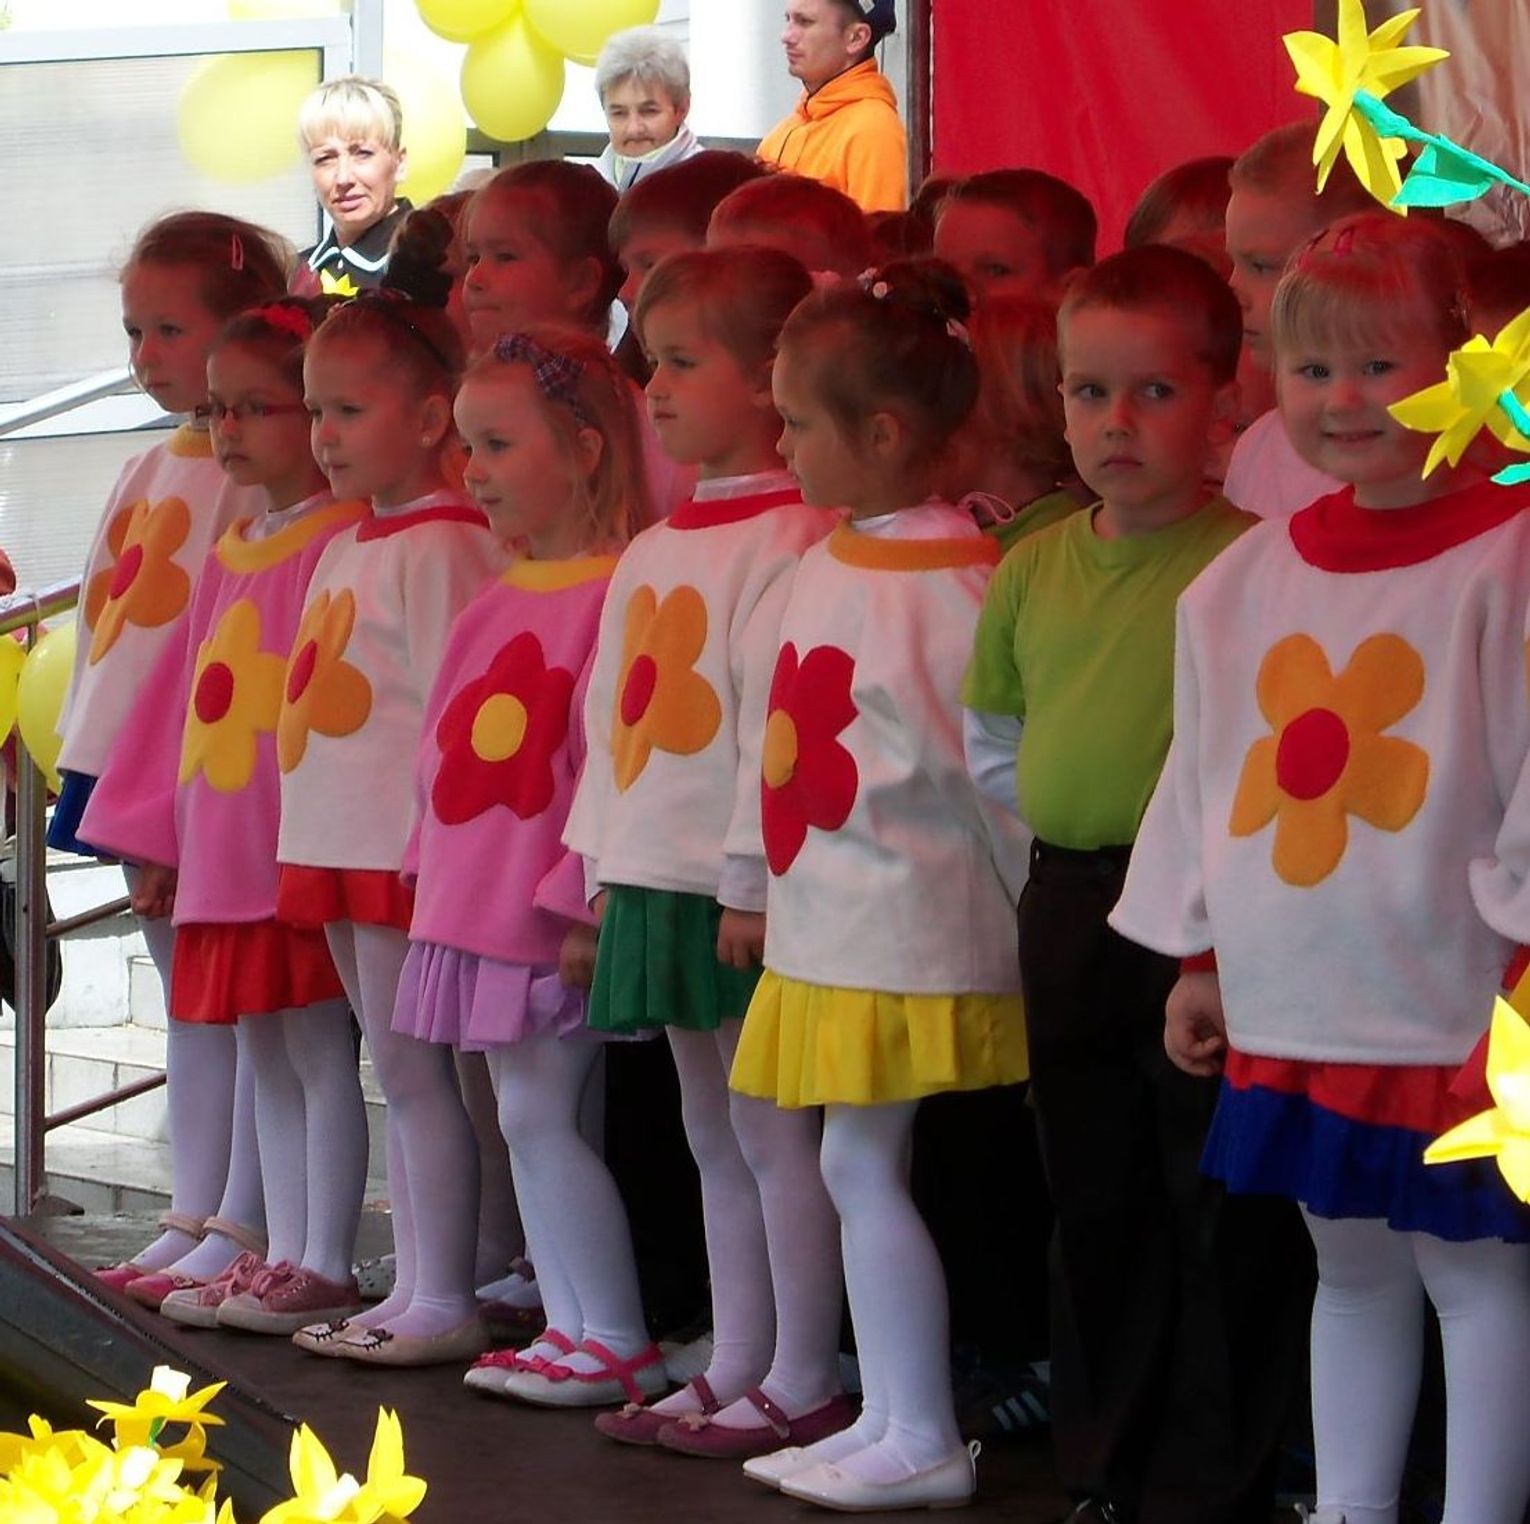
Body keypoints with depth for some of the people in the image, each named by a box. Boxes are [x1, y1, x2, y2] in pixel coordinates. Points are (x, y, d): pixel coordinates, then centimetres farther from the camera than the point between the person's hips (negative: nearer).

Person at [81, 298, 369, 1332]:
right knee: (266, 1055, 12)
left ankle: (325, 1264, 3)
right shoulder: (229, 555, 15)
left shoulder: (346, 545, -12)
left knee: (319, 1052, -2)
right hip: (224, 851, 8)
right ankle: (277, 1250, 18)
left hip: (307, 857, -8)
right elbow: (183, 697, 18)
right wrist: (158, 838, 18)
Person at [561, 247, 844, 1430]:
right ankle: (731, 1369, 21)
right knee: (711, 1134, 14)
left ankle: (804, 1383, 3)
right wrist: (608, 875, 15)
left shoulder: (789, 541, -14)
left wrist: (753, 882, -20)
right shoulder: (652, 552, 14)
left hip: (744, 890, -9)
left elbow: (783, 721, -19)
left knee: (772, 1132, -3)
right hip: (661, 885, 9)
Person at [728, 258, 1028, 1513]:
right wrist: (765, 885, 18)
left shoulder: (954, 580, -16)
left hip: (908, 926, -9)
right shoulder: (830, 562, 11)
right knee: (859, 1171, 12)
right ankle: (888, 1421, 19)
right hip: (829, 925, 9)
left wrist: (1037, 911, -10)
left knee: (863, 1163, -7)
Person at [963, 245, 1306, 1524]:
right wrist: (1065, 807, 10)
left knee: (1218, 1214, 0)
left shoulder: (1248, 561, -11)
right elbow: (991, 731, 22)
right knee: (1094, 1203, 15)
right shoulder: (1035, 566, 9)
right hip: (1066, 905, 7)